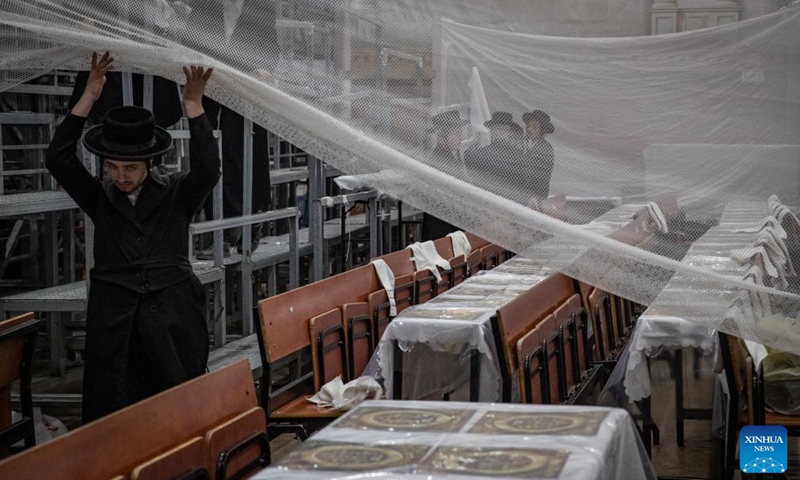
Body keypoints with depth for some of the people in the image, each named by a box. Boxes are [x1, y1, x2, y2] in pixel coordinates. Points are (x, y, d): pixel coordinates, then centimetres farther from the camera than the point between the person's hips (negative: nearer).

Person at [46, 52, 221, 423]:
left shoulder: (177, 194, 6)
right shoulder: (101, 198, 9)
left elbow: (208, 169, -13)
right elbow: (58, 159, -3)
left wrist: (193, 106, -19)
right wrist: (89, 98, -9)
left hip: (172, 319, -1)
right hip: (113, 320, 1)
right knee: (111, 417, 0)